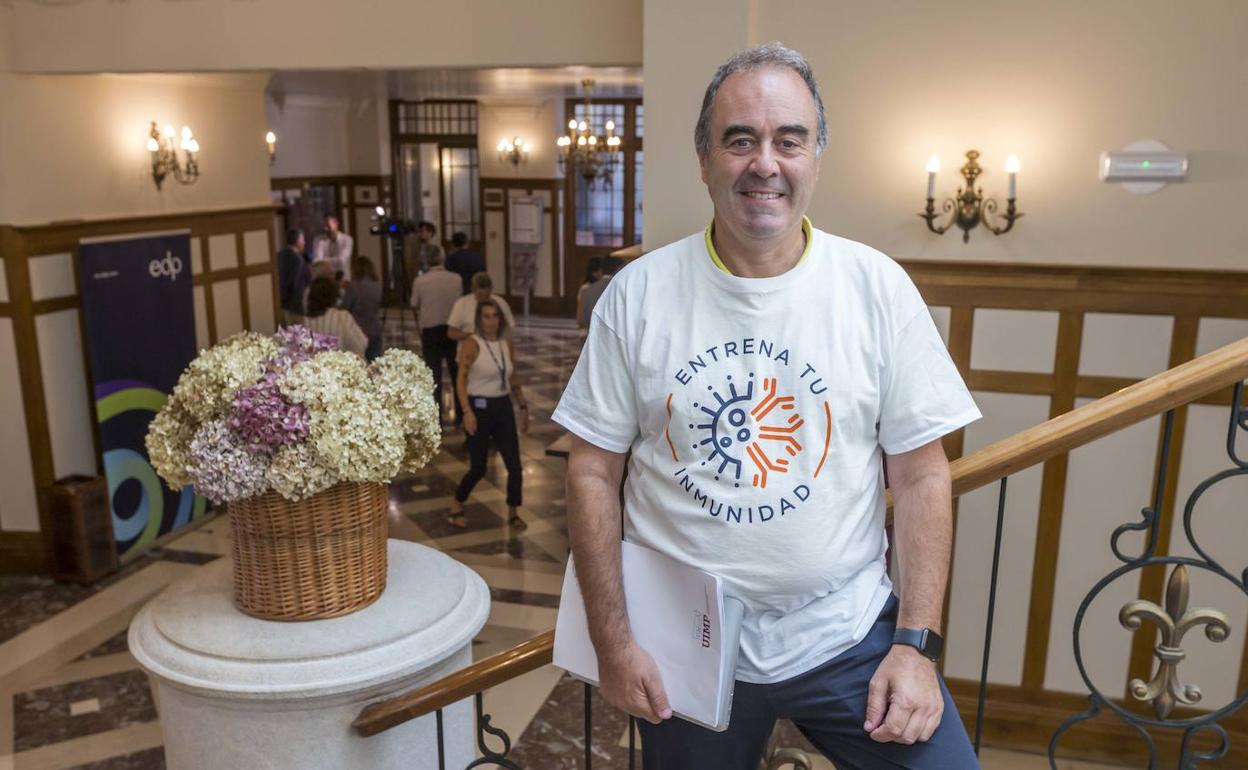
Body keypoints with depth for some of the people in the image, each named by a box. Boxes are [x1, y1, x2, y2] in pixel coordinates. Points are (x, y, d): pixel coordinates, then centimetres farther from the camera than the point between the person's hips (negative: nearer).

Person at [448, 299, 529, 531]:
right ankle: (455, 508, 23)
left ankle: (513, 514, 19)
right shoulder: (472, 344, -11)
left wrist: (523, 407, 13)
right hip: (480, 408, -5)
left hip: (503, 407, 5)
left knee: (515, 465, 1)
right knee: (478, 468, -1)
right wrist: (467, 412, -26)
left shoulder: (506, 343, 6)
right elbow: (461, 381, -17)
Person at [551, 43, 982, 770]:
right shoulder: (638, 293, -7)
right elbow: (594, 472, -3)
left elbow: (922, 475, -3)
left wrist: (918, 643, -7)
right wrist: (613, 639, -5)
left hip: (850, 635, 0)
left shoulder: (878, 287, -6)